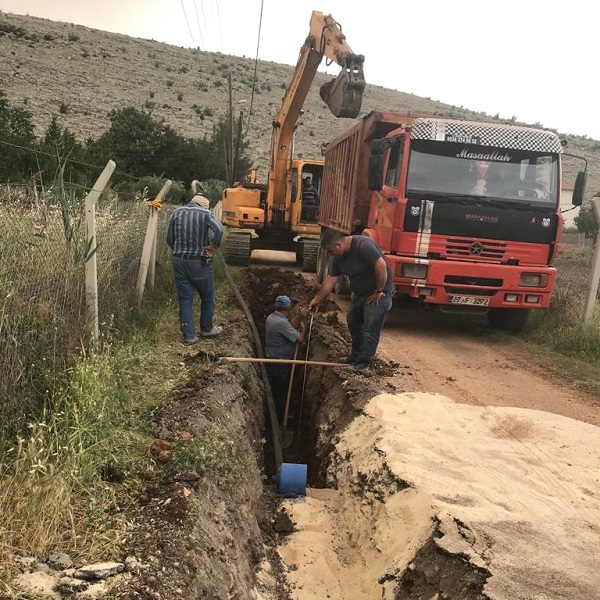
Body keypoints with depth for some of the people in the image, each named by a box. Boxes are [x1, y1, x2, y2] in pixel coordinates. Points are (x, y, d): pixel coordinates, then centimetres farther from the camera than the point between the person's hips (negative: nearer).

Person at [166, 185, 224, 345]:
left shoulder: (177, 213, 5)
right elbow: (219, 230, -25)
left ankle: (189, 335, 9)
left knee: (185, 298, 8)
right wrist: (211, 248, -12)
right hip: (200, 262, -3)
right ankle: (206, 329, 29)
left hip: (179, 261, 4)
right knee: (207, 296, 16)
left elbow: (169, 238, 7)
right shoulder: (205, 213, -7)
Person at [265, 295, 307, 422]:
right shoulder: (281, 323, -28)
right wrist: (303, 329, -5)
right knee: (281, 392, 6)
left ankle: (277, 416, 38)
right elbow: (300, 339, -25)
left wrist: (299, 317, -9)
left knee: (276, 390, 23)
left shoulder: (272, 317, 2)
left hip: (272, 360, 10)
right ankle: (279, 420, 19)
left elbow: (290, 326, 5)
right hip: (280, 364, -10)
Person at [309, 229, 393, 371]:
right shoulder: (339, 257, -1)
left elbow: (381, 266, -31)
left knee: (370, 328, -4)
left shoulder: (363, 245, -28)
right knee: (353, 322, 17)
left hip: (378, 292, -9)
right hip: (360, 293, 9)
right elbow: (330, 280, 5)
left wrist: (379, 291, -23)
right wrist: (317, 299, 5)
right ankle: (356, 354, 33)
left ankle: (363, 361, 8)